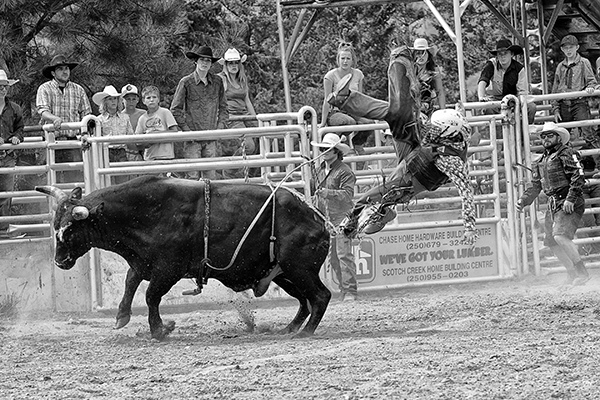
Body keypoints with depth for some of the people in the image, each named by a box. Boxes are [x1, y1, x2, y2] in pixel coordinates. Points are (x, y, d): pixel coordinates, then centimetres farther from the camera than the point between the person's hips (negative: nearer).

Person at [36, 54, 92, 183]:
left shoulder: (78, 90, 12)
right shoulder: (45, 89, 5)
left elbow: (86, 114, 11)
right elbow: (43, 111, -9)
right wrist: (55, 119, -30)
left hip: (73, 142, 2)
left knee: (77, 177, -8)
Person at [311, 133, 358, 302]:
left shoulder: (345, 172, -10)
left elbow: (347, 194, -21)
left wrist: (327, 192, -32)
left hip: (342, 218, -8)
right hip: (326, 221, 8)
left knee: (344, 254, -11)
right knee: (332, 257, 9)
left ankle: (350, 291, -10)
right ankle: (343, 290, 15)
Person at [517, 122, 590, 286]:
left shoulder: (566, 153, -7)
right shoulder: (542, 161, 18)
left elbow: (578, 177, -16)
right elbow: (535, 186, 25)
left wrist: (570, 199, -25)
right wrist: (523, 201, 10)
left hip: (570, 204, -9)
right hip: (553, 204, 9)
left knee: (561, 236, -23)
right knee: (551, 241, 7)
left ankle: (582, 273, -17)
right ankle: (572, 274, 18)